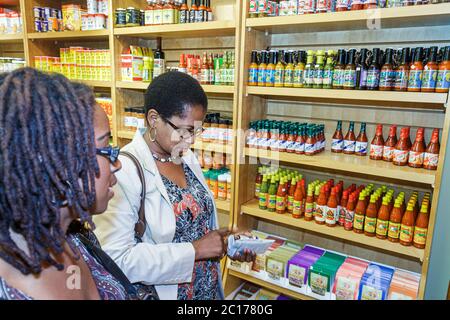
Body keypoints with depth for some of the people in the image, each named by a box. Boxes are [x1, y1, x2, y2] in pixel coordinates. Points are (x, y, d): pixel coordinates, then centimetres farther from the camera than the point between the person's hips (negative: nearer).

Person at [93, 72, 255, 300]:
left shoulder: (187, 158, 0)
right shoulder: (124, 171, -24)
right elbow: (116, 259, -27)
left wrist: (227, 243, -5)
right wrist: (194, 250, -25)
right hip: (161, 292, -6)